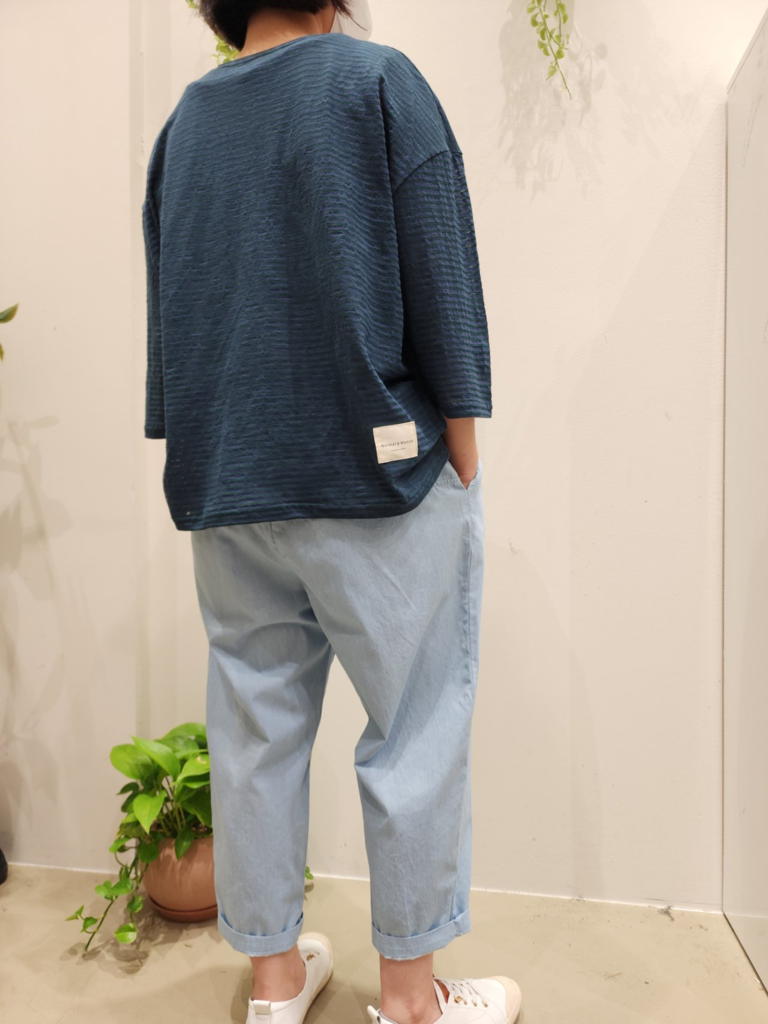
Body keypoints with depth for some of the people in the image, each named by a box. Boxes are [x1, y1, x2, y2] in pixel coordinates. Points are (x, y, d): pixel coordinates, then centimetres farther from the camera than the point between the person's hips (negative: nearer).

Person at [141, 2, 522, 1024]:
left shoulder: (182, 122, 16)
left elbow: (167, 315, 15)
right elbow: (442, 290, -7)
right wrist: (465, 469, -2)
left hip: (225, 493, 6)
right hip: (379, 478, -5)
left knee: (255, 731, 12)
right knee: (416, 738, 7)